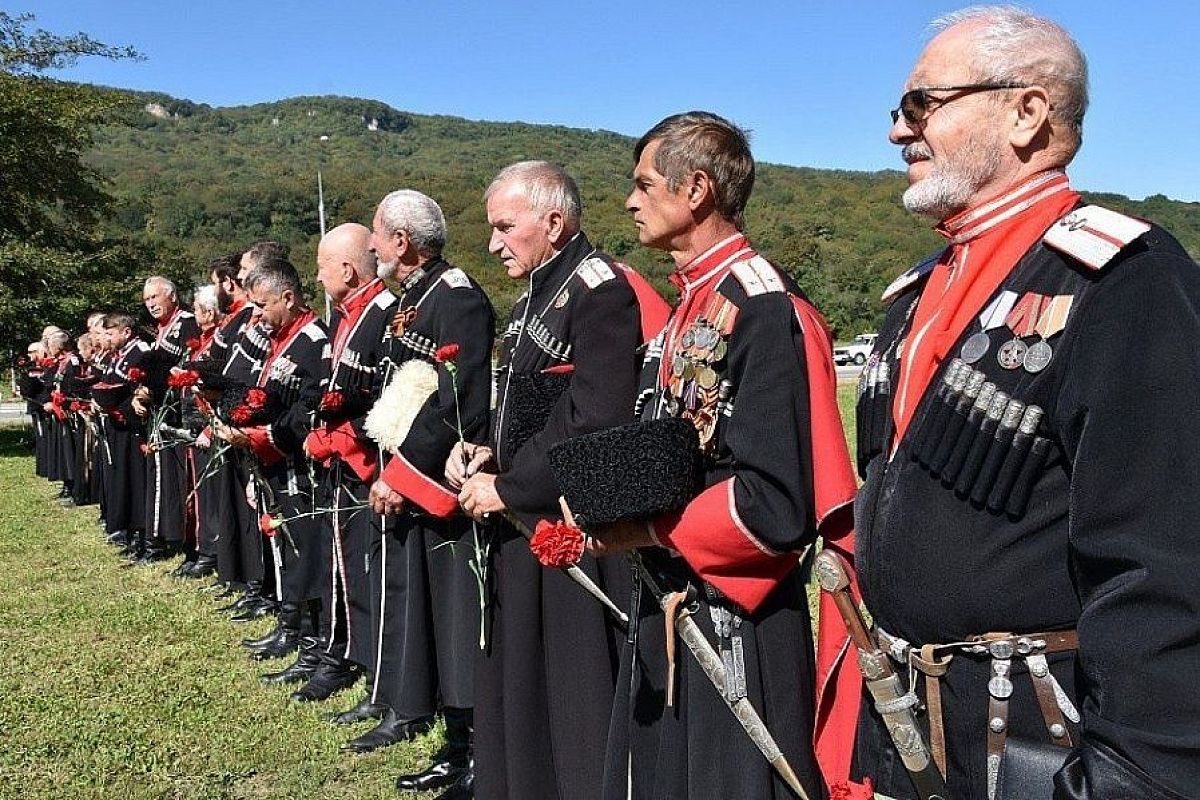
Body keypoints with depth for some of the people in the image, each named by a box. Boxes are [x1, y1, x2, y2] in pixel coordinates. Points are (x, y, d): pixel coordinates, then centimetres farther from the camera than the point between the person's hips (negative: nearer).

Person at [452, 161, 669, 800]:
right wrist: (488, 455, 3)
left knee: (576, 703, 3)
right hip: (523, 530, 10)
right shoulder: (534, 299, 15)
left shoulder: (603, 292, -15)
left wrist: (505, 488, -16)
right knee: (519, 692, 18)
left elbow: (595, 424, -24)